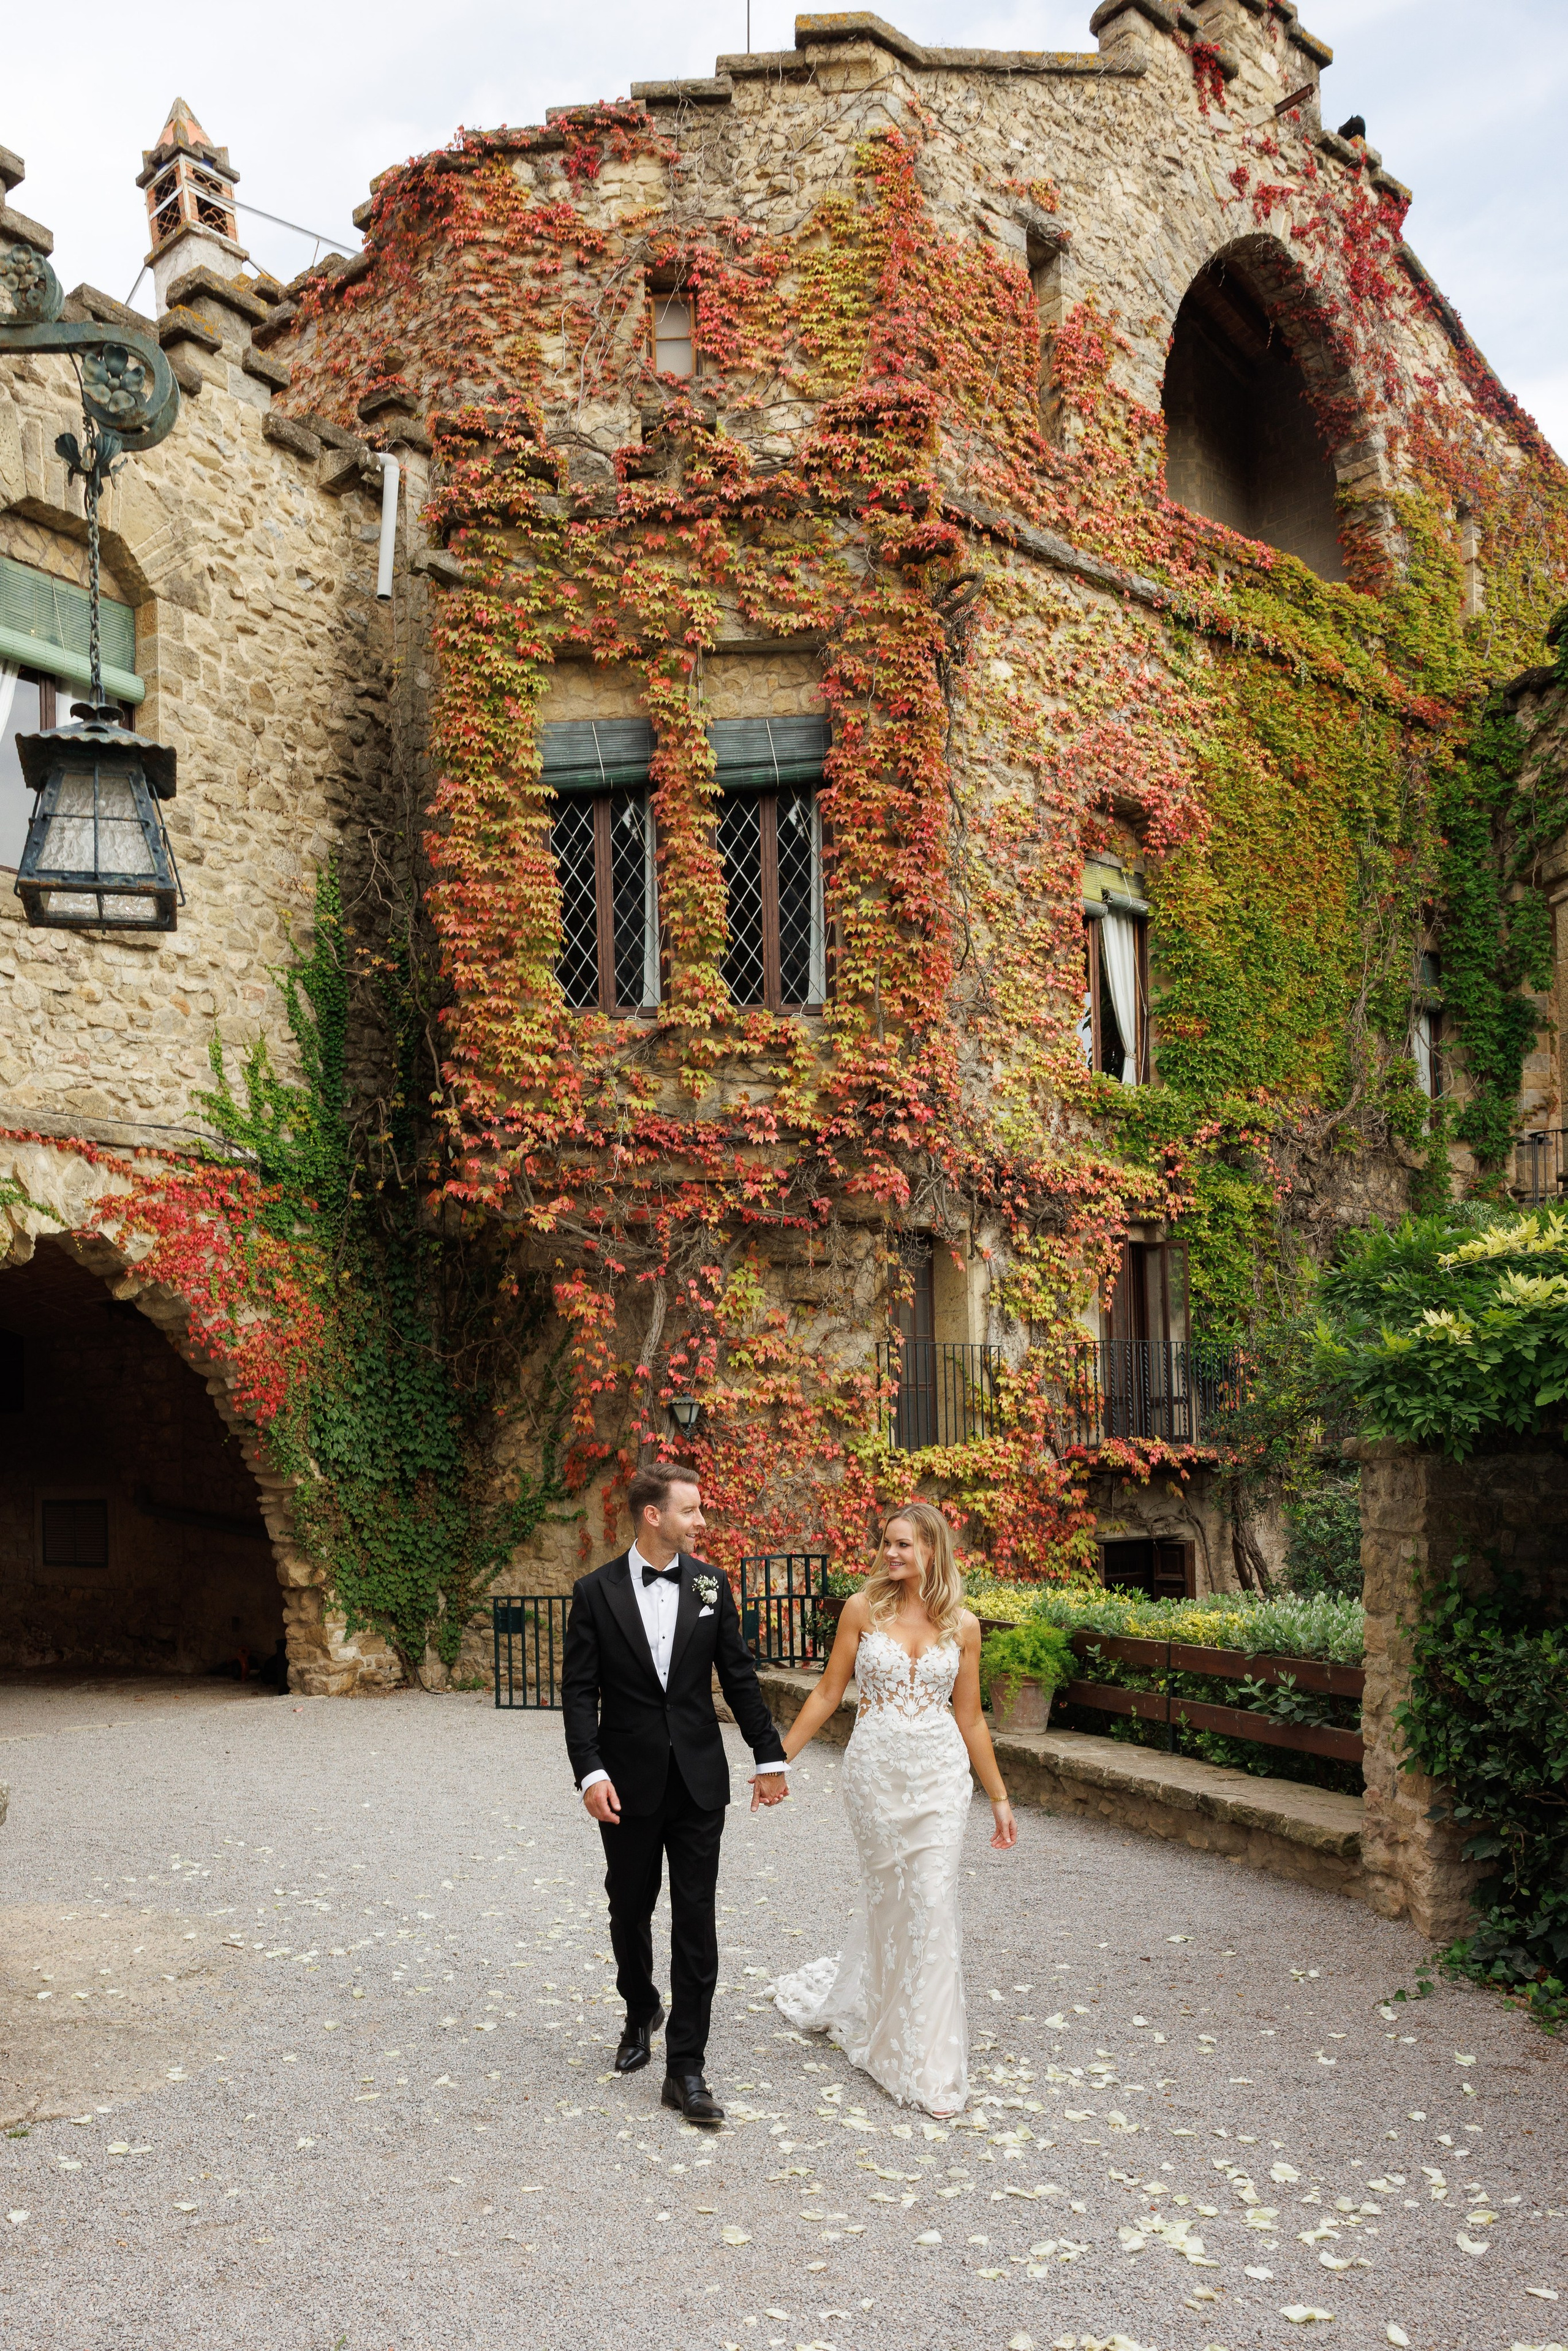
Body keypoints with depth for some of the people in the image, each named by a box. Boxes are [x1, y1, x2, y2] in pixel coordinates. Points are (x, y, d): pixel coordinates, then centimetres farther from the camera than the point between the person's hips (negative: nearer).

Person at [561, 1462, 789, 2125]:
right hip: (628, 1784, -1)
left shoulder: (710, 1585, 0)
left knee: (696, 1922, -1)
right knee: (629, 1911, 15)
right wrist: (590, 1771, -17)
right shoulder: (596, 1592, -6)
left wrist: (770, 1756, 7)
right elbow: (579, 1691, -6)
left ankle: (685, 2069, 6)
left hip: (699, 1780, 1)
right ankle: (641, 2014, 42)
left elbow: (739, 1677, 6)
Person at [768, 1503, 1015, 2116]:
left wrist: (999, 1798, 10)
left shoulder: (963, 1626, 1)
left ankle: (928, 2059, 11)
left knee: (931, 1902, -3)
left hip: (940, 1773, 1)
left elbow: (970, 1718, 8)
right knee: (885, 1897, 6)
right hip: (875, 1768, 0)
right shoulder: (864, 1610, -2)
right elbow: (828, 1692, 3)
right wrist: (779, 1759, 2)